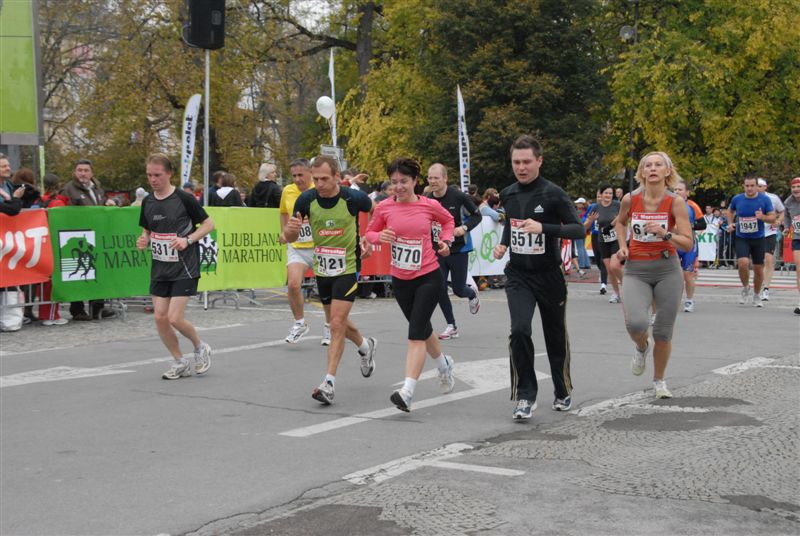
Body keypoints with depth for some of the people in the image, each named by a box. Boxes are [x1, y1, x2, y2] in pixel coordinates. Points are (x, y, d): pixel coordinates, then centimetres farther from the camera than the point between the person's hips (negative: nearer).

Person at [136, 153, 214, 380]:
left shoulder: (184, 198, -11)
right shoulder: (148, 202, 6)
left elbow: (209, 224, -4)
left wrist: (187, 240, -18)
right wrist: (143, 241, -4)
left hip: (184, 268, -6)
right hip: (160, 268, 6)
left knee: (174, 318, -12)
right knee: (159, 316, 0)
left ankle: (201, 348, 17)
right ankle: (180, 362, 17)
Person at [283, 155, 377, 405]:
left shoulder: (353, 197, -17)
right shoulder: (306, 199, -10)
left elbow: (376, 211, 6)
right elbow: (289, 237, -3)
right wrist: (291, 229, -26)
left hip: (348, 268, -5)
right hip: (322, 269, 5)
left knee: (337, 324, -13)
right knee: (336, 321, 20)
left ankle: (329, 383, -11)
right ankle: (365, 346, 49)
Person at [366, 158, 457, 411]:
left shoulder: (430, 205, -7)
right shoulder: (384, 208, -5)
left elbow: (448, 219, 15)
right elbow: (370, 233, 8)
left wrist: (446, 240, -1)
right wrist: (380, 236, -13)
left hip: (429, 277, -3)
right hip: (400, 279, 3)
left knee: (416, 332, -14)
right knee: (422, 328, 19)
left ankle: (407, 391, -19)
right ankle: (444, 364, 48)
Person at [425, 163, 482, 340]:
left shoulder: (458, 196, -14)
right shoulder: (426, 200, -4)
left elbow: (476, 216, -4)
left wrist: (464, 228, -20)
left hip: (458, 249, -3)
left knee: (459, 289, 2)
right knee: (440, 289, -4)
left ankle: (473, 294, 41)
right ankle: (451, 327, 12)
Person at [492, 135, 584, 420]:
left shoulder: (553, 194, -12)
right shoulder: (508, 194, 4)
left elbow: (578, 229, -16)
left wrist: (543, 228, -29)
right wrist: (503, 244, 6)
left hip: (549, 276, -2)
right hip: (518, 275, 2)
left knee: (556, 337, 12)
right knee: (519, 330, -19)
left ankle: (563, 392, 35)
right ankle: (525, 396, -8)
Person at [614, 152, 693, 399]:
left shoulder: (675, 202, -7)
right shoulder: (630, 199, -2)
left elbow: (688, 244, -10)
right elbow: (620, 222, 22)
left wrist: (665, 234, -25)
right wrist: (622, 246, 6)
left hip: (667, 270, 0)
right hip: (636, 270, 0)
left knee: (664, 331, 5)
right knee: (636, 323, -22)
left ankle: (659, 380, 29)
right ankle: (642, 346, 16)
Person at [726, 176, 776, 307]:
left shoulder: (764, 199, -8)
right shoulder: (737, 199, -5)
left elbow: (772, 217, -3)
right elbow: (730, 211, 17)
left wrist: (763, 217, -24)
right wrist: (731, 223, 1)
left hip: (758, 238, 1)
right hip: (742, 238, 0)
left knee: (758, 269, 8)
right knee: (743, 263, -23)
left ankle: (757, 296, 30)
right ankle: (745, 287, 5)